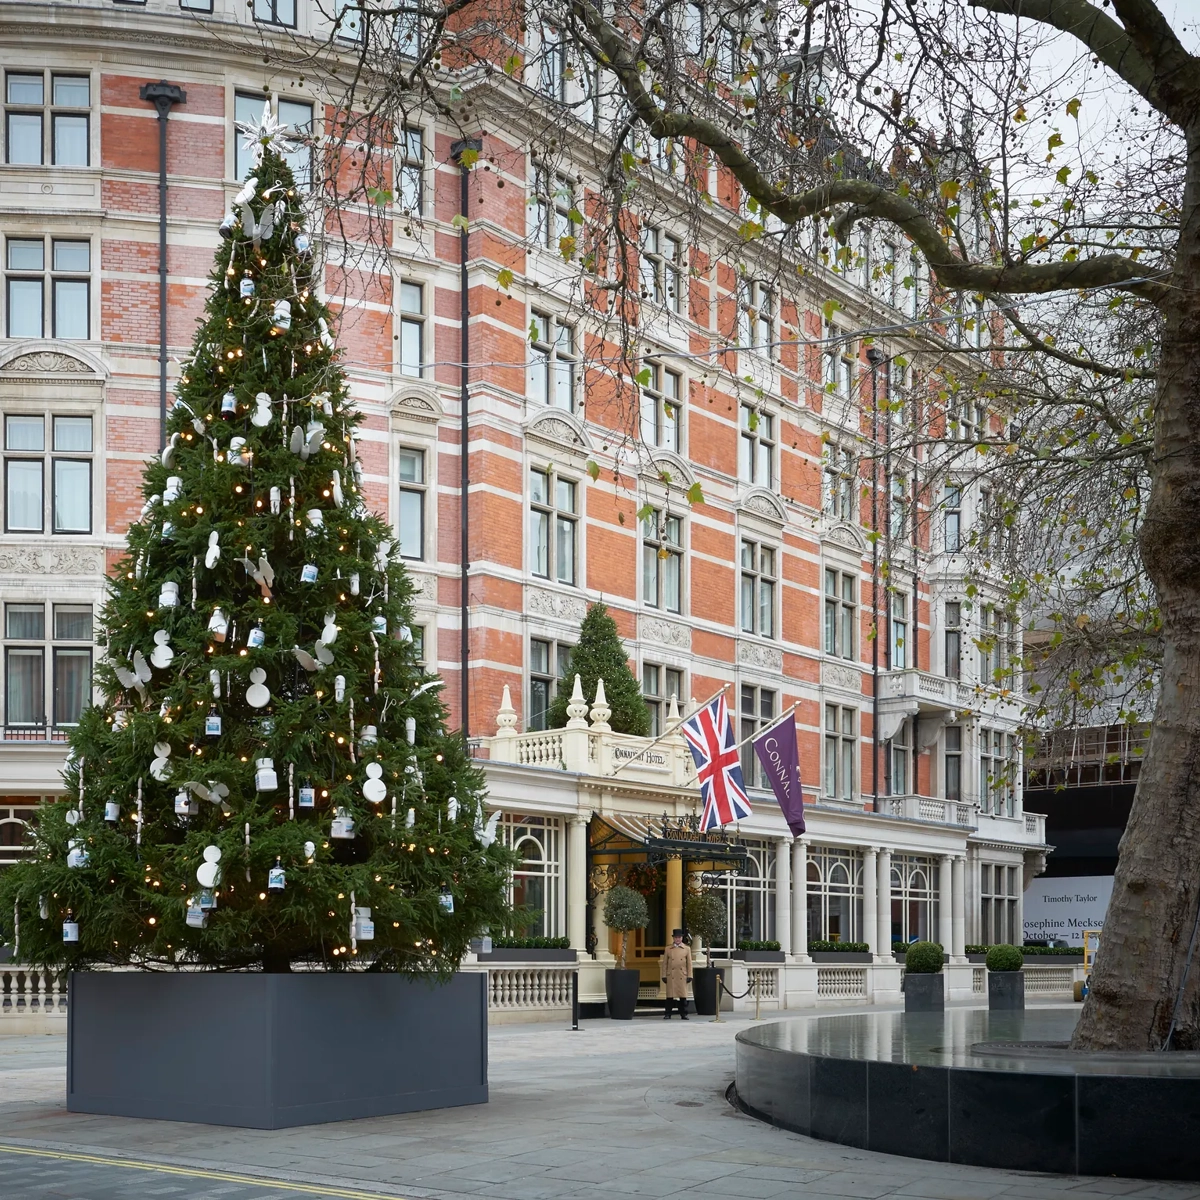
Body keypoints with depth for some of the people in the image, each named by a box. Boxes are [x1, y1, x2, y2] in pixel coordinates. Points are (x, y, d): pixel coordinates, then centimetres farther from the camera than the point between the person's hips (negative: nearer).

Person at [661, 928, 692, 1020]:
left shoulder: (686, 949, 9)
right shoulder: (668, 949, 8)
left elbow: (689, 964, 8)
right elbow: (664, 963, 8)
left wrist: (689, 976, 1)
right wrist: (664, 976, 2)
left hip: (682, 977, 0)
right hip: (671, 977, 0)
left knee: (683, 996, 0)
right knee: (670, 995, -1)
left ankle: (683, 1014, 7)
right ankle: (667, 1014, 4)